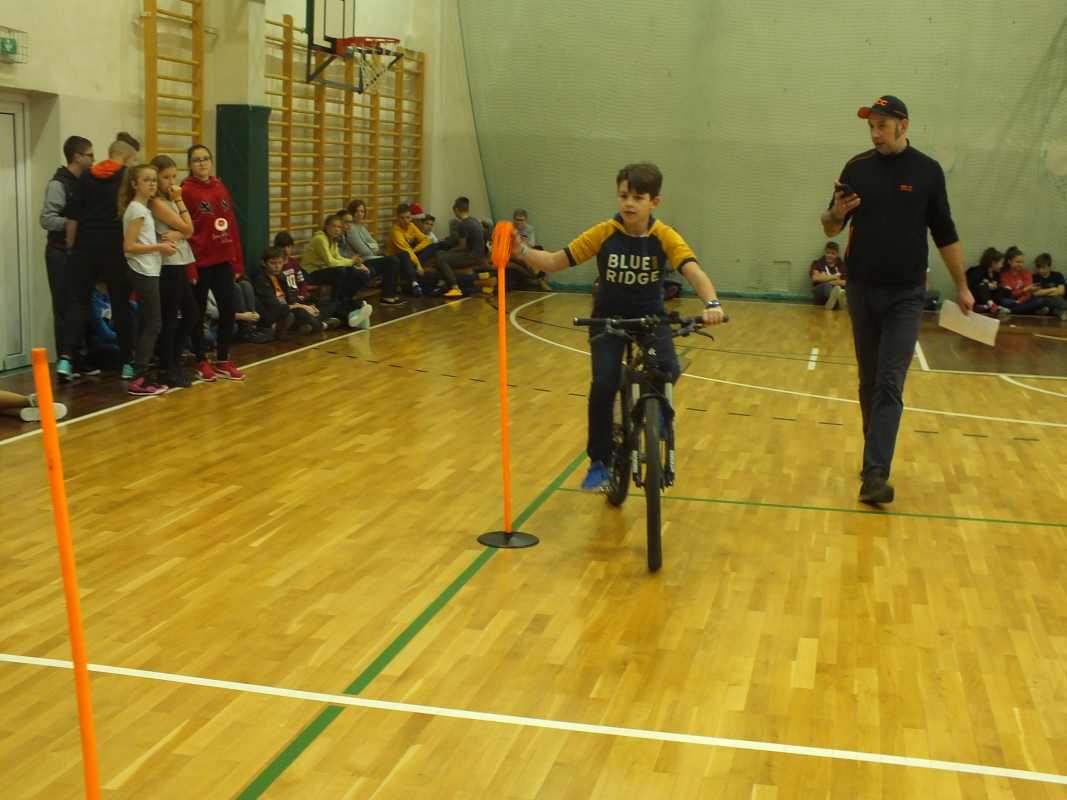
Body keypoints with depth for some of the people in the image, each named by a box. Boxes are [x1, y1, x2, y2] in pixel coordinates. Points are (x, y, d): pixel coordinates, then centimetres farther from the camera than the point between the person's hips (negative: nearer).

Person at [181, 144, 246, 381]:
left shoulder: (221, 188, 9)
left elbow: (233, 227, 11)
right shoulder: (186, 191, -7)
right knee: (198, 313, 6)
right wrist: (188, 267, -16)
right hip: (199, 263, -5)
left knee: (228, 309, 5)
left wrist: (238, 262, 8)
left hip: (223, 261, 5)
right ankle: (201, 362, 18)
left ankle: (223, 360, 18)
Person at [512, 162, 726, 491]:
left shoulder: (665, 237, -16)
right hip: (608, 319, 0)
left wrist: (712, 303, -49)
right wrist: (521, 251, -33)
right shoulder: (604, 233, -15)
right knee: (603, 386, -20)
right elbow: (555, 261, -14)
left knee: (668, 372, -25)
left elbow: (694, 272, -30)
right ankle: (599, 463, -1)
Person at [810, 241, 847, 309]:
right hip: (820, 292, -2)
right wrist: (834, 277, -5)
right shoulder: (817, 263, 9)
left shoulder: (842, 265, 13)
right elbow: (815, 278, -11)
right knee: (827, 286, -35)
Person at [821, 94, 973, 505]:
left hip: (906, 294, -2)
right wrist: (836, 213, -20)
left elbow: (944, 233, 6)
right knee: (869, 382, 10)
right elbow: (830, 228, 3)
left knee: (890, 384, -10)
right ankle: (877, 453, 24)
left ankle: (875, 473, -15)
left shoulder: (927, 171, -1)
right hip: (863, 289, 2)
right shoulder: (857, 168, 2)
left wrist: (961, 285, 8)